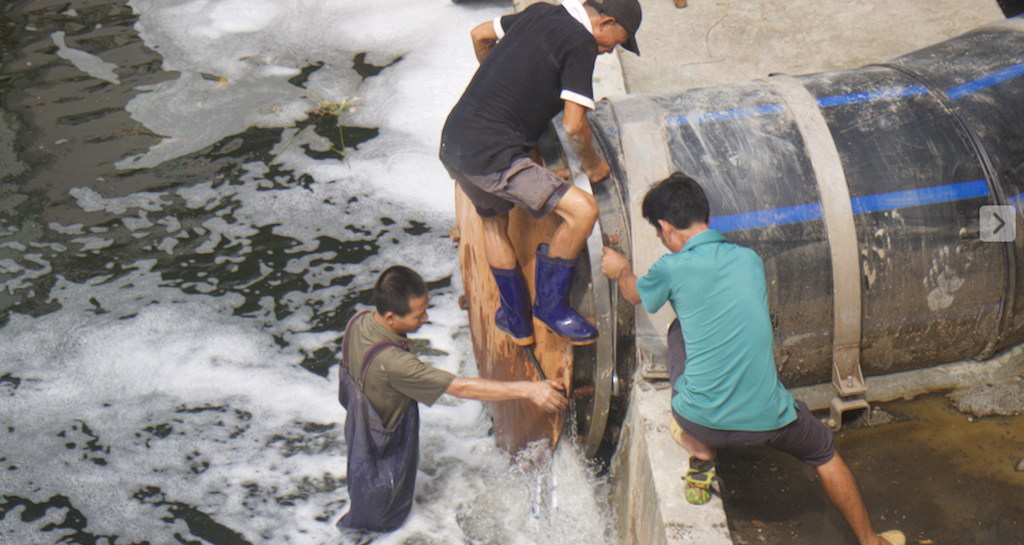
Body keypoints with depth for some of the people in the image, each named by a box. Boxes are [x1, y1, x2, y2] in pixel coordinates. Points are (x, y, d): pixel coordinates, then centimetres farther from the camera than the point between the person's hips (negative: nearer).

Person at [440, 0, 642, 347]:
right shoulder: (581, 43, -8)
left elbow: (480, 35, 32)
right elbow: (574, 126, -12)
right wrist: (592, 164, 8)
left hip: (453, 140, 10)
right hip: (493, 158, -10)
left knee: (493, 220, 31)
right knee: (583, 210, -11)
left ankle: (517, 321, 43)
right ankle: (550, 304, 7)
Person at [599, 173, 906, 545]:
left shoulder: (671, 269, -7)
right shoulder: (750, 260, 5)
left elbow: (635, 294, 17)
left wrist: (621, 270, 40)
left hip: (699, 422, -2)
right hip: (768, 423, 2)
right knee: (824, 453, 32)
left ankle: (700, 454, 22)